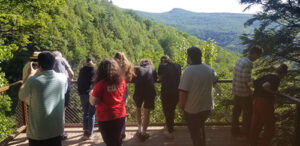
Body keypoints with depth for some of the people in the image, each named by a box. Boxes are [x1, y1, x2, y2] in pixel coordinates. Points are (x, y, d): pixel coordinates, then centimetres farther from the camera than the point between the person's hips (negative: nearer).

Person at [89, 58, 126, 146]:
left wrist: (92, 93, 1)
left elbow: (93, 102, -17)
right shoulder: (122, 80, -5)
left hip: (106, 118, -5)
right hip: (121, 116, 5)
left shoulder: (101, 84, -21)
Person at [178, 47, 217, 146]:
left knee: (195, 132, 12)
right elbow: (214, 79, 18)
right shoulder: (209, 69, -2)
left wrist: (181, 105, -10)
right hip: (207, 106, 6)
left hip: (192, 109, -6)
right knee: (200, 127, 26)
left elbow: (183, 91, -24)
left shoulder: (188, 71, -21)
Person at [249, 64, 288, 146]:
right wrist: (273, 92, -15)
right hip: (265, 103, -8)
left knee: (255, 125, 18)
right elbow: (265, 85, -30)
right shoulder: (276, 79, -12)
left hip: (256, 101, 8)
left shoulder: (266, 76, 12)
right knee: (269, 128, 7)